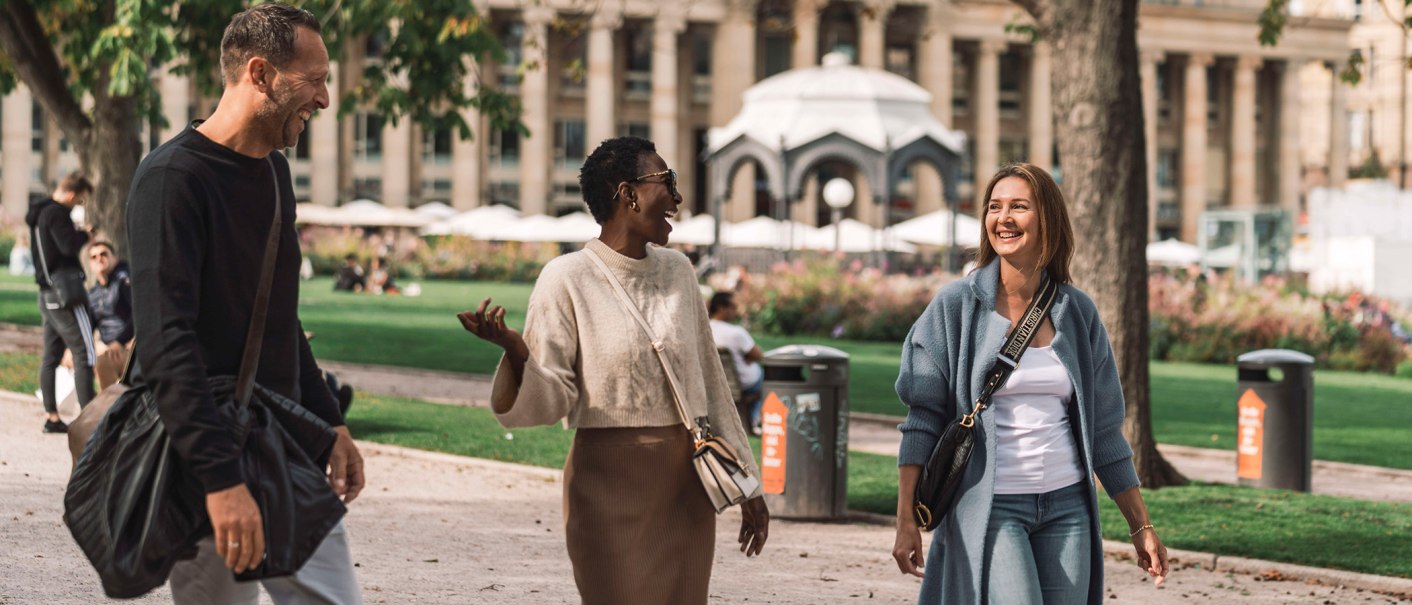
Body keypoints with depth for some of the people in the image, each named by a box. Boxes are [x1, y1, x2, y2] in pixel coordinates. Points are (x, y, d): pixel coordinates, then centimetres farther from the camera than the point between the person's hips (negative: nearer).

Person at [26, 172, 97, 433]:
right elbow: (69, 245, -24)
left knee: (51, 356, 9)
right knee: (84, 354, -9)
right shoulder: (57, 213, -15)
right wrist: (84, 234, -6)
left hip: (47, 294, 10)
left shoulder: (38, 212, 15)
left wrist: (77, 234, 9)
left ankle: (51, 417, 10)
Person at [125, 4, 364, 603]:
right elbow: (166, 345, -23)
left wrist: (329, 423, 20)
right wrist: (222, 479, -30)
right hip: (210, 461, -8)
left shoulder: (274, 171, 15)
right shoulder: (174, 177, -14)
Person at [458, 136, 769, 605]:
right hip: (611, 484, -5)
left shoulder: (677, 271, 8)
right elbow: (550, 401, -12)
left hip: (687, 486, 5)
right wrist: (515, 351, -33)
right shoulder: (568, 278, -8)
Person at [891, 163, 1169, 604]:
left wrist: (1141, 525, 12)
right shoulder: (956, 305, -2)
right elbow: (922, 419, -3)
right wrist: (906, 521, -9)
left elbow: (1103, 430, 12)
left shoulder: (1077, 312, 7)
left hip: (1066, 508, 4)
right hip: (989, 508, -4)